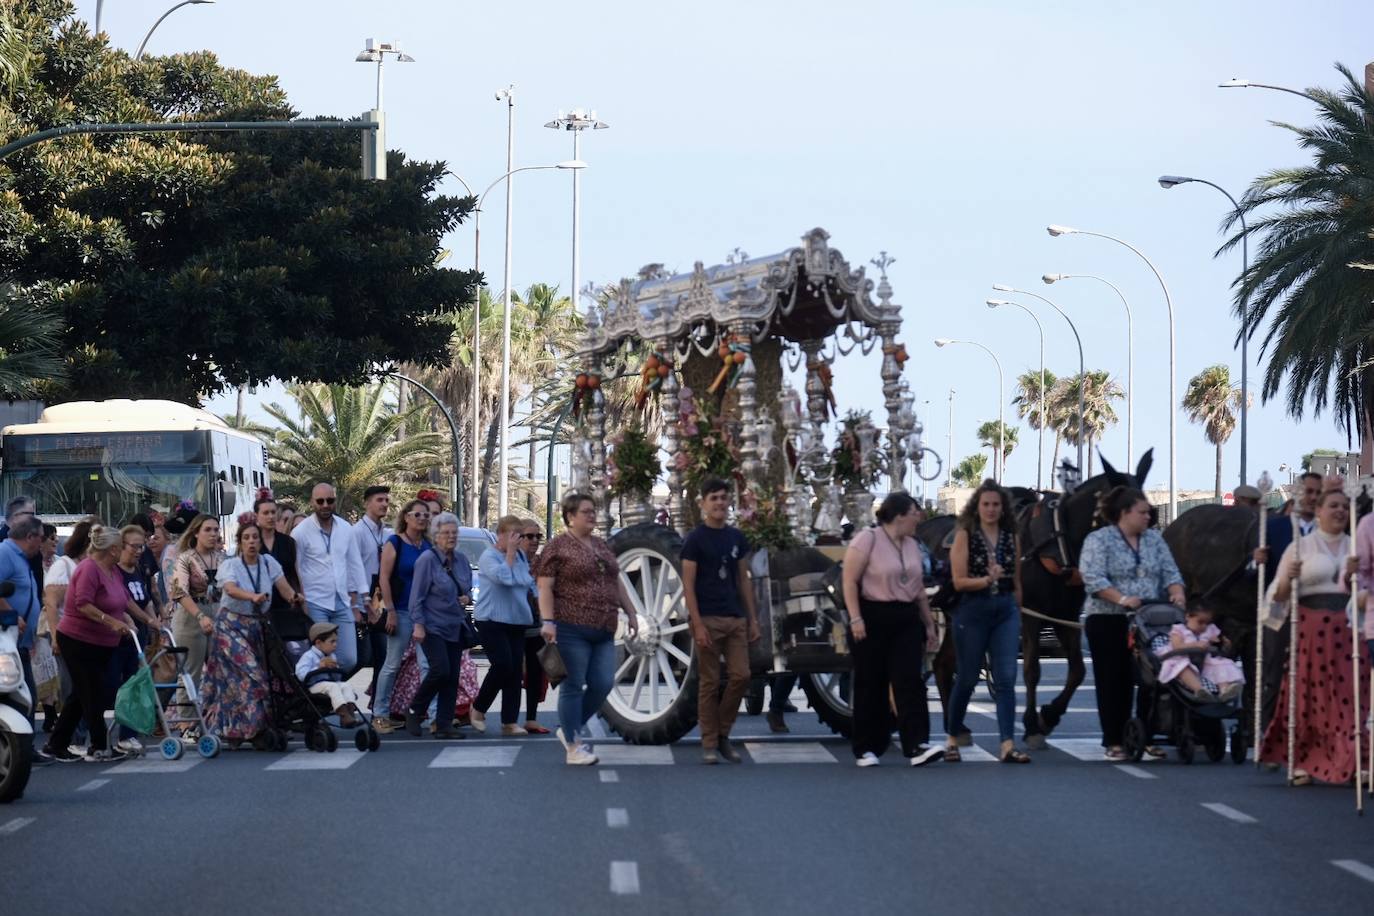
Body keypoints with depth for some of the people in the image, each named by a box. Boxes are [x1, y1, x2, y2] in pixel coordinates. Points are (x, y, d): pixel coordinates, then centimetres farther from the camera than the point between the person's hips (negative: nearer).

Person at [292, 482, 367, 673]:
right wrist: (301, 606, -5)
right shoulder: (301, 532, -6)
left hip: (342, 604, 4)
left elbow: (354, 565, 11)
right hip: (315, 605, -4)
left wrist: (356, 604, 9)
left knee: (349, 660, 1)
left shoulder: (345, 529, 7)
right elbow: (295, 571, -3)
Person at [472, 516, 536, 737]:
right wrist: (510, 553, -14)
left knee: (515, 671, 1)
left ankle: (509, 722, 3)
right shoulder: (488, 556, -7)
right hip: (492, 621, -7)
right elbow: (503, 577, -24)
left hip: (517, 622, 7)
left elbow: (529, 584, 23)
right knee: (503, 665, -16)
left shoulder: (521, 557, 13)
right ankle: (478, 709, 5)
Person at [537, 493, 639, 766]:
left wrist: (630, 612, 18)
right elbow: (545, 587, -8)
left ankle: (569, 728, 20)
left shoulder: (601, 546, 19)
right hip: (571, 628, -7)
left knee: (603, 684, 1)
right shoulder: (558, 547, -3)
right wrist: (548, 621, -18)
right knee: (573, 686, -3)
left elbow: (617, 582, 25)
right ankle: (573, 747, 2)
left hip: (603, 631, 7)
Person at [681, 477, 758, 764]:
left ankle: (723, 734, 13)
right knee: (709, 682, -2)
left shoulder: (737, 538, 13)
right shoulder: (695, 539, -3)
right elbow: (688, 585, -7)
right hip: (708, 619, -5)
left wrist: (752, 619, 10)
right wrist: (698, 625, -14)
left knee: (740, 676, -2)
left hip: (736, 619, 5)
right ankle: (709, 743, 5)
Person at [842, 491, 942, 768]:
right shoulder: (867, 540, -6)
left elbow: (919, 588, 21)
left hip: (906, 621, 5)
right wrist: (855, 619, -19)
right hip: (873, 619, -5)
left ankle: (917, 746, -16)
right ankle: (866, 749, 10)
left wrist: (929, 623, 18)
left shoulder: (912, 545, 15)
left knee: (910, 682, -8)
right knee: (871, 685, 1)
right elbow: (850, 581, -10)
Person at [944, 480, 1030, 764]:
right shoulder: (965, 536, -2)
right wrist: (987, 580, -24)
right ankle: (952, 739, 23)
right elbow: (959, 581, -9)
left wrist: (1017, 613, 15)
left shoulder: (1011, 538, 9)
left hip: (1006, 612, 3)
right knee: (966, 679, 7)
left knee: (1006, 679, -7)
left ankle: (1008, 745, -12)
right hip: (973, 612, -3)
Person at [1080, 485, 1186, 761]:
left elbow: (1170, 572, 10)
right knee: (1113, 680, -1)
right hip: (1108, 621, -5)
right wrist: (1122, 599, -25)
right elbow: (1093, 578, -15)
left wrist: (1177, 593, -11)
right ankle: (1113, 741, 4)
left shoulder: (1154, 539, 13)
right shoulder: (1098, 540, -4)